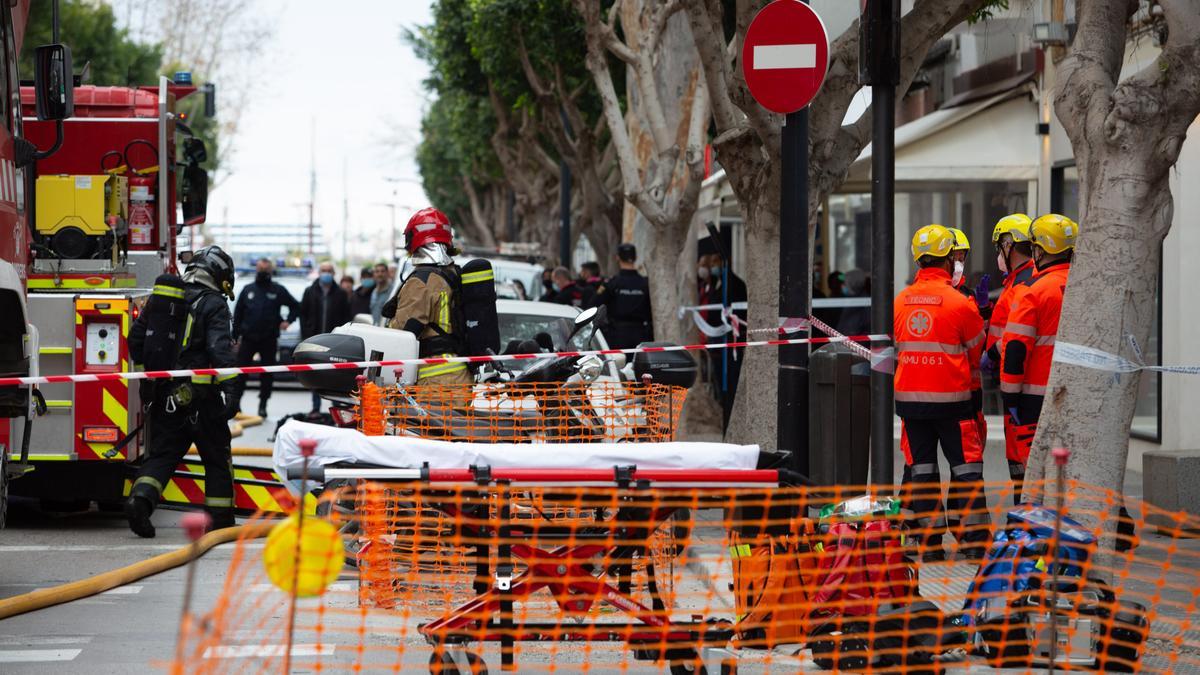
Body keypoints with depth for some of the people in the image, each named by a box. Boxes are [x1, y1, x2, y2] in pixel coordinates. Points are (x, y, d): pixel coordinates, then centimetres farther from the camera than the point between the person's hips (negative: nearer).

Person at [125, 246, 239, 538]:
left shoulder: (160, 298, 12)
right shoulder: (213, 305, -7)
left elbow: (136, 339, 13)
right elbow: (220, 351, -18)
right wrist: (230, 391, -21)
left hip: (163, 394, 5)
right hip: (200, 398, -5)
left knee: (162, 454, 7)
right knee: (217, 456, 9)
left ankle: (140, 498, -17)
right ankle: (220, 519, 14)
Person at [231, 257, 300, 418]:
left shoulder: (278, 290, 3)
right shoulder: (248, 290, 7)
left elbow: (295, 307, 11)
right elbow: (238, 314, 9)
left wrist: (288, 321, -5)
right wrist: (236, 337, 5)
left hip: (269, 339, -1)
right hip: (248, 338, 1)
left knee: (267, 374, 3)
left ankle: (263, 405, 13)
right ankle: (235, 402, 7)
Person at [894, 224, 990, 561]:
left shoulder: (900, 301, 2)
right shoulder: (959, 302, -10)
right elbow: (976, 351, 3)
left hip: (909, 395, 4)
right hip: (951, 396, -4)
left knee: (920, 467, 9)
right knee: (966, 466, 4)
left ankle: (928, 541, 10)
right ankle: (973, 539, 2)